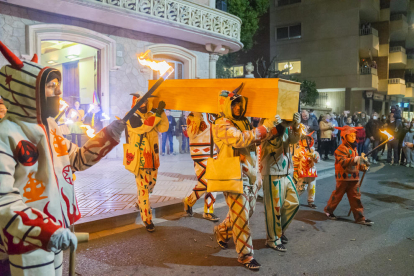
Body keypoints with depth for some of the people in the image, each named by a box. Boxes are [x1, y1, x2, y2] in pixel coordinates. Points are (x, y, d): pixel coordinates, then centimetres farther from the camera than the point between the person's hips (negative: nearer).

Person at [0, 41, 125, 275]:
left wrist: (111, 133, 3)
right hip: (28, 242, -8)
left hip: (54, 234, 8)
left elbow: (78, 160, 14)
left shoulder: (50, 127, 5)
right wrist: (45, 231, -36)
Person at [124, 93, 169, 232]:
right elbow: (144, 127, -28)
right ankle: (147, 220, 5)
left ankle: (139, 202, 50)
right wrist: (158, 113, -30)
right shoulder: (132, 117, -10)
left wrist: (161, 112, -15)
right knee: (143, 189, -4)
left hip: (153, 158, 7)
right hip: (140, 158, -7)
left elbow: (163, 128, -5)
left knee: (151, 184, 22)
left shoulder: (151, 115, 8)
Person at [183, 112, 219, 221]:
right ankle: (189, 202, 18)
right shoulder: (194, 115, -11)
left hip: (213, 155, 7)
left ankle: (208, 211, 21)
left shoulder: (212, 116, 9)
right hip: (201, 157, -7)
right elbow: (191, 133, -25)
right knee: (204, 183, -8)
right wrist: (197, 117, -33)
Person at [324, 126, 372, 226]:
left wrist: (363, 166, 8)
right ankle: (328, 210, 26)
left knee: (355, 197, 6)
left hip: (354, 178, 8)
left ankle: (360, 217, 9)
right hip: (343, 177, -8)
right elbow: (343, 162, -27)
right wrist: (355, 159, -37)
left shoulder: (354, 148, 17)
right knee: (338, 195, 5)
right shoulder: (341, 148, -13)